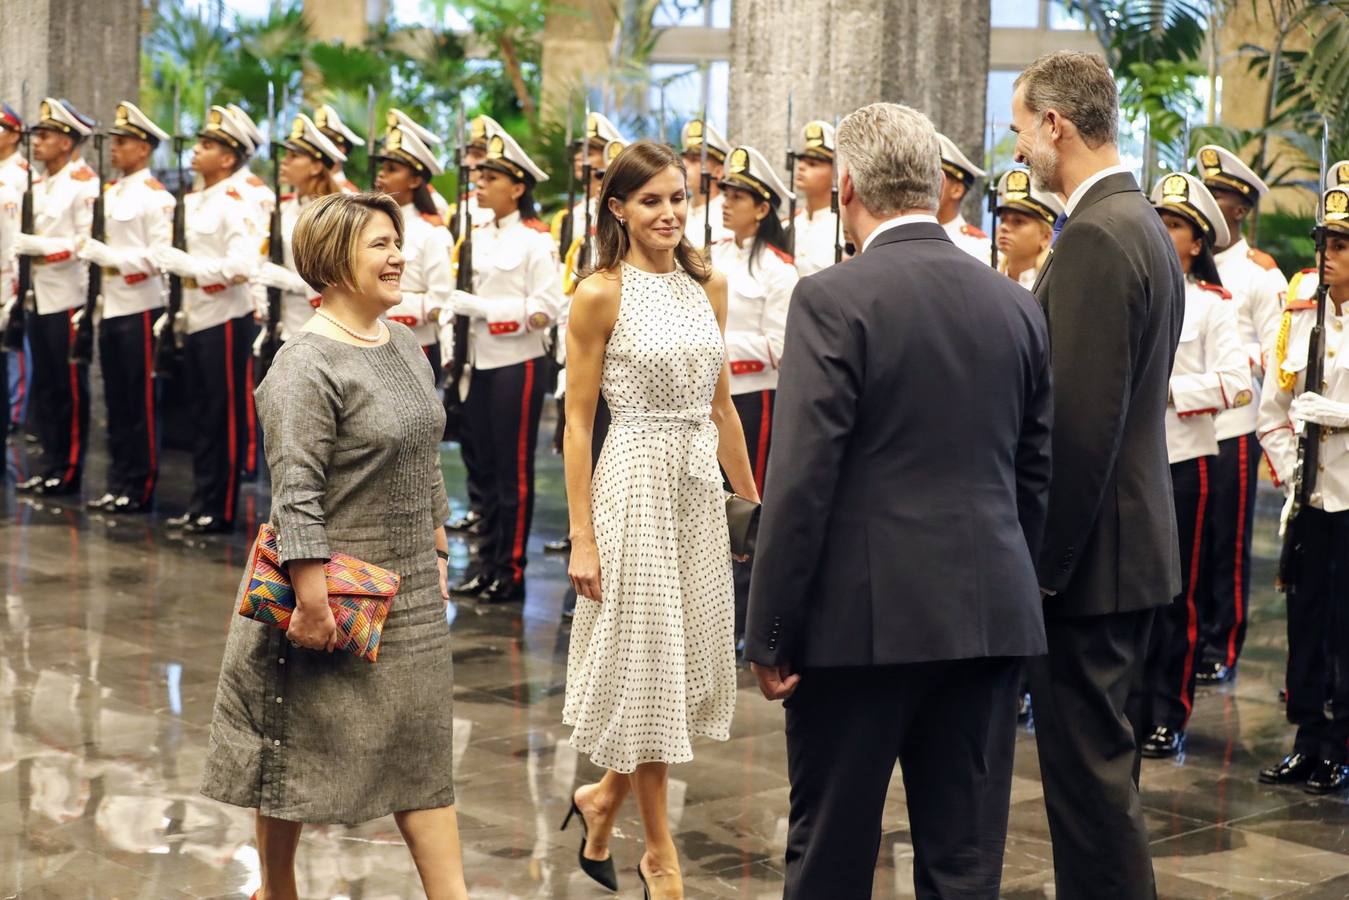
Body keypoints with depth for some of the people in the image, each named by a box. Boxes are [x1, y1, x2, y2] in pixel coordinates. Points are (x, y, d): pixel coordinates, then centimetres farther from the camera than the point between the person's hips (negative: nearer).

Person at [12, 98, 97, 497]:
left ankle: (69, 471, 6)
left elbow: (87, 242, -16)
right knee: (44, 386, 10)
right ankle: (50, 464, 17)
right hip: (38, 298, 8)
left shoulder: (83, 183, -9)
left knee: (70, 388, 0)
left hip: (67, 299, -8)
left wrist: (36, 245, -21)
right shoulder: (37, 185, 15)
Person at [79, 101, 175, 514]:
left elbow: (159, 257, -16)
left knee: (141, 404, 0)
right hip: (112, 308, 7)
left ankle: (140, 490, 6)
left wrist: (107, 255, -20)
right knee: (116, 403, 11)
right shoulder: (111, 193, 14)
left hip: (140, 309, -7)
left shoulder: (156, 197, -10)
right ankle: (117, 485, 17)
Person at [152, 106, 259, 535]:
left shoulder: (234, 206, -13)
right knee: (202, 419, 13)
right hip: (196, 321, 8)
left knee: (225, 420, 0)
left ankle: (220, 512, 7)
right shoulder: (192, 202, 12)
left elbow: (242, 267, -24)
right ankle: (200, 505, 20)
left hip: (225, 322, -8)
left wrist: (187, 263, -23)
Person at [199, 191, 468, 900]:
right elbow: (296, 496, -22)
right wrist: (313, 602, -24)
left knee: (421, 750, 9)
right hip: (337, 591, -7)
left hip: (410, 596, 7)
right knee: (302, 749, 8)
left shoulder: (404, 345, 8)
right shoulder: (305, 368, -17)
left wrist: (437, 554, 17)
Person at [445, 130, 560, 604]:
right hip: (481, 363, 7)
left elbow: (545, 311, -16)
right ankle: (488, 564, 19)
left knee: (515, 471, 0)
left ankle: (511, 572, 8)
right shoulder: (479, 237, 10)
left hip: (517, 364, -7)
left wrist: (481, 306, -20)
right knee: (487, 468, 12)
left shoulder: (535, 240, -10)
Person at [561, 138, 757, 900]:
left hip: (701, 485, 6)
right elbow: (578, 421, -8)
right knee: (647, 660, 3)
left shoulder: (708, 286, 8)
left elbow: (721, 406, 14)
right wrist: (582, 538, -12)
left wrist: (753, 502, 13)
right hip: (637, 483, -6)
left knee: (690, 658, 10)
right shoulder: (601, 295, -8)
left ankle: (605, 796, 32)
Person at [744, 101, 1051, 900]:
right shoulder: (1016, 303, 6)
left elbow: (801, 480, -14)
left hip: (864, 618, -5)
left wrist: (770, 633, -8)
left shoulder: (833, 300, -11)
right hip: (991, 618, 5)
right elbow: (1036, 472, 11)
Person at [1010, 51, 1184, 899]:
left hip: (1093, 549, -10)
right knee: (1103, 757, 18)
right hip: (1135, 542, 10)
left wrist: (1044, 559, -17)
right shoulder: (1144, 225, 13)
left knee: (1088, 763, -3)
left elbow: (1082, 421, -23)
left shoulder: (1096, 236, -19)